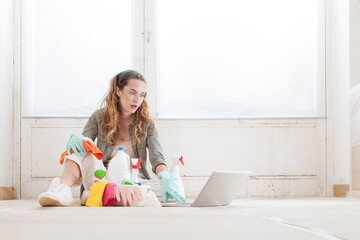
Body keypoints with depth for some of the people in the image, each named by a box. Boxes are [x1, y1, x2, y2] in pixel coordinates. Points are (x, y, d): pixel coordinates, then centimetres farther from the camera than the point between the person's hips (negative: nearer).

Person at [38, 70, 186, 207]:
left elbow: (156, 157, -7)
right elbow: (80, 143, 3)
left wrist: (166, 178, -30)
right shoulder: (99, 117, 9)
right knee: (84, 147, -25)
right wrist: (75, 140, -24)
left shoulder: (147, 124, 7)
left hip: (134, 183, 0)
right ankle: (62, 190, -49)